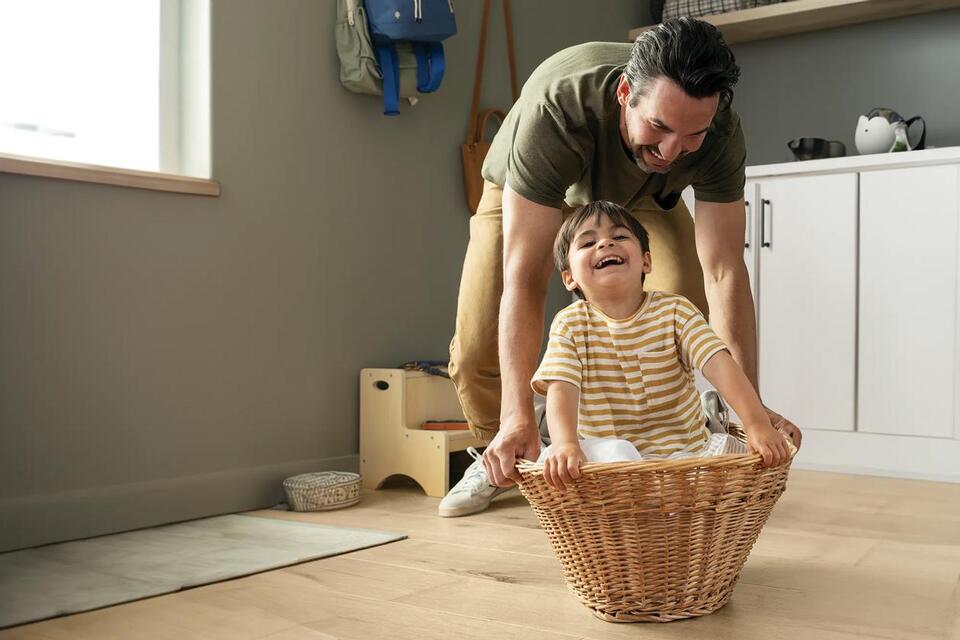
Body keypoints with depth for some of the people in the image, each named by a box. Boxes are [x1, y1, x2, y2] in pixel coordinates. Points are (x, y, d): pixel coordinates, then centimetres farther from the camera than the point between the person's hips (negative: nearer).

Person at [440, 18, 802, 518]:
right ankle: (499, 453, 18)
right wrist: (518, 417, -54)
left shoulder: (719, 131, -35)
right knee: (477, 351, -14)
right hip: (526, 193, -2)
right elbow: (523, 275, -48)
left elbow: (724, 271, -35)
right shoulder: (555, 109, -45)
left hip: (638, 195, 2)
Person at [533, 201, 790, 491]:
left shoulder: (675, 311, -1)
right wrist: (566, 444, -37)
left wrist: (757, 424, -30)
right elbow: (561, 388, -16)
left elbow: (719, 364, -14)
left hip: (683, 452, 0)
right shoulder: (570, 324, -2)